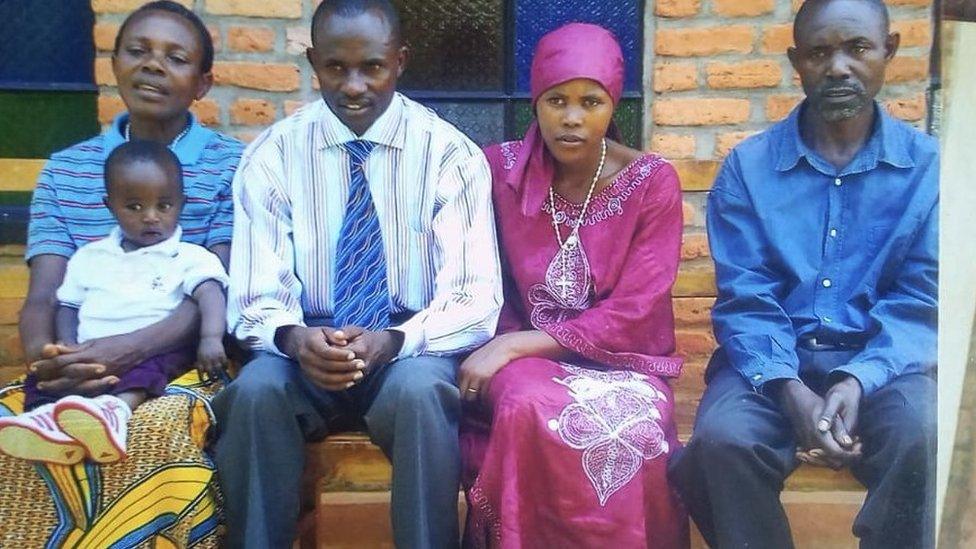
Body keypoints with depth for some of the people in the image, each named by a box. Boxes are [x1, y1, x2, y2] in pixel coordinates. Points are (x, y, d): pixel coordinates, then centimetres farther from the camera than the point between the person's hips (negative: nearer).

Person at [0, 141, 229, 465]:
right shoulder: (90, 257, 23)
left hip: (158, 351, -4)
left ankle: (116, 408, -62)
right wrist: (68, 347, 0)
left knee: (150, 365, -35)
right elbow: (68, 307, 22)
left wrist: (211, 338, -28)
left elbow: (210, 294, -8)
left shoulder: (189, 257, 9)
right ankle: (49, 416, -49)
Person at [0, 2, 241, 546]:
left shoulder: (231, 165, 2)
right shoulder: (64, 170, 13)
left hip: (184, 364, -3)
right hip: (79, 369, 3)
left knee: (163, 428, -36)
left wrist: (126, 350, -26)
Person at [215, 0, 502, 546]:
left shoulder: (450, 153, -6)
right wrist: (294, 338, -29)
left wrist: (392, 341, -29)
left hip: (412, 350, -1)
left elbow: (476, 297, -11)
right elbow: (255, 297, -6)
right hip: (306, 352, 1)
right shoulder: (272, 154, -2)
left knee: (420, 391, -34)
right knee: (255, 390, -30)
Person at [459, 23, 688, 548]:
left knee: (629, 429, -35)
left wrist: (515, 344, -18)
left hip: (619, 359, 0)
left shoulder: (652, 182, -5)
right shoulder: (499, 169, 0)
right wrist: (498, 352, -13)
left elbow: (632, 315, -12)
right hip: (522, 363, 1)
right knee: (531, 409, -35)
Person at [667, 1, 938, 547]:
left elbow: (922, 303, -1)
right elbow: (745, 301, -3)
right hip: (772, 361, 0)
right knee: (722, 438, -30)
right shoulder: (748, 166, 3)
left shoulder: (929, 166, 4)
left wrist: (858, 381, -20)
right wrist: (790, 389, -21)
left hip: (881, 363, 0)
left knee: (924, 437, -32)